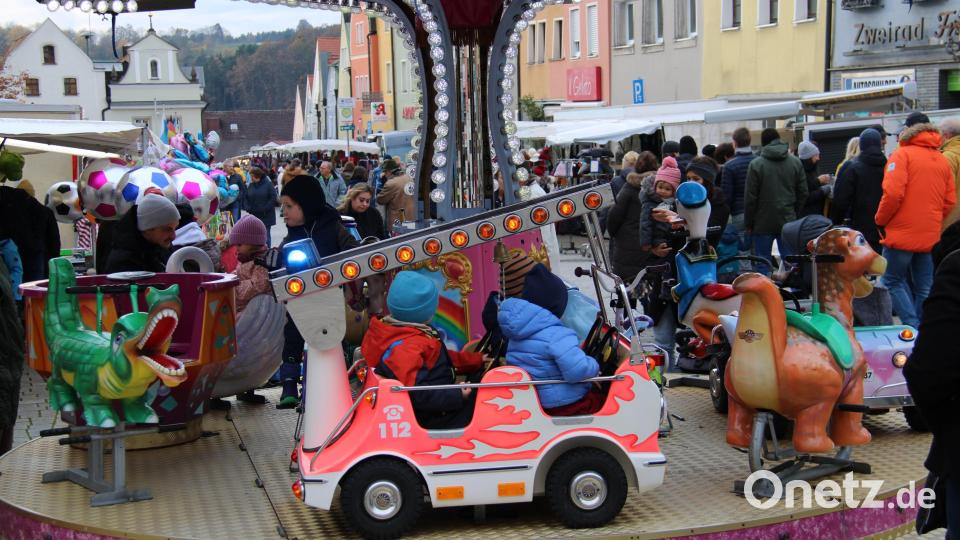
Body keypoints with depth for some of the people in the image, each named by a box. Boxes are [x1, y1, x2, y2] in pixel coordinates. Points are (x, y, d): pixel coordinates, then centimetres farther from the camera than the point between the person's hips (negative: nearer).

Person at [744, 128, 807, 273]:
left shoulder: (756, 164, -7)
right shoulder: (796, 162, 4)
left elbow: (750, 198, -7)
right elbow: (803, 193, 6)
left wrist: (748, 224, 1)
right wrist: (794, 214, 15)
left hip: (763, 223, -3)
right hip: (788, 222, 3)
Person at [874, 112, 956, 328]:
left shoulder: (902, 155, -8)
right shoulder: (943, 160, 10)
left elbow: (893, 193, -18)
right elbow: (950, 201, 9)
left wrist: (880, 220, -5)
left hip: (902, 233, -6)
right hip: (930, 237, 6)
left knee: (894, 280, 3)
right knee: (924, 287, 11)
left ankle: (913, 327, -10)